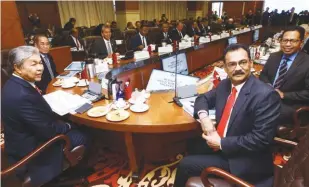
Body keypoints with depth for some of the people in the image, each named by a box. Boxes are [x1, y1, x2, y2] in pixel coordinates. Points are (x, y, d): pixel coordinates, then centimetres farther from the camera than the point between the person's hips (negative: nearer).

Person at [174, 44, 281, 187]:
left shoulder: (266, 95, -23)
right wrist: (203, 116, -11)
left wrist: (221, 143, -20)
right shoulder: (225, 85, 0)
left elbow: (261, 139, -25)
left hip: (244, 161, -7)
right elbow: (203, 98, 11)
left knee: (186, 165, -9)